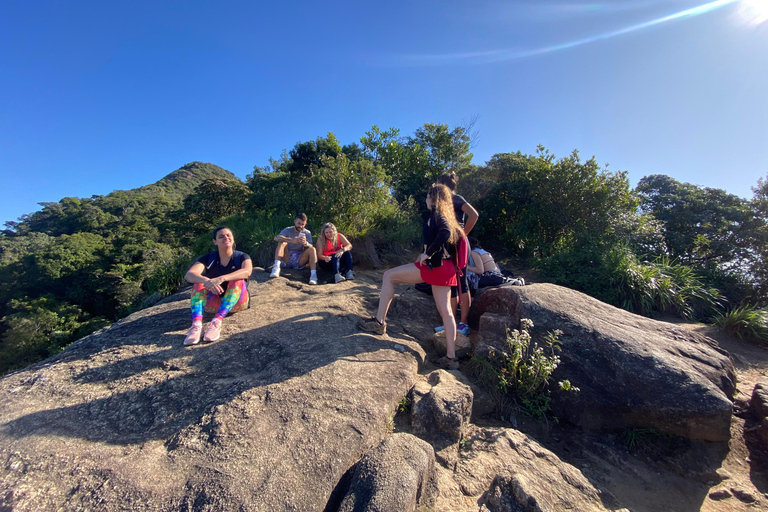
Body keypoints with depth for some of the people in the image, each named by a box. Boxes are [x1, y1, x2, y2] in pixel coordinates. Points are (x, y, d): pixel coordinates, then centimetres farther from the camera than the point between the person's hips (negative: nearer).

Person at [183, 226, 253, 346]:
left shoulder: (242, 257, -4)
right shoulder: (208, 259, 1)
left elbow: (247, 271, -28)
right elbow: (189, 275, -18)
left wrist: (221, 279, -43)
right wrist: (206, 281, -40)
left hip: (236, 303, -2)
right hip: (213, 304, 2)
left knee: (238, 281, -28)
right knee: (199, 282, -21)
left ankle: (217, 322, -42)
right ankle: (196, 325, -40)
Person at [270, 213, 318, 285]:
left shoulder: (307, 233, 5)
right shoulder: (288, 230, 0)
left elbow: (311, 247, -10)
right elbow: (276, 238, -22)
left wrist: (306, 243, -35)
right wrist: (292, 240, -39)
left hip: (299, 261, 1)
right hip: (286, 259, -1)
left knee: (312, 249, -23)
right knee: (282, 242, -22)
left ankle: (313, 276, -37)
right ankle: (276, 267, -37)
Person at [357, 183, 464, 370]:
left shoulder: (437, 214, -6)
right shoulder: (446, 217, 20)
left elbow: (445, 233, -26)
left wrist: (427, 253, -19)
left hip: (434, 266, -9)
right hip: (444, 267, 9)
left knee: (389, 276, -1)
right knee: (445, 311, 9)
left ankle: (379, 321, 1)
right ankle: (451, 357, 13)